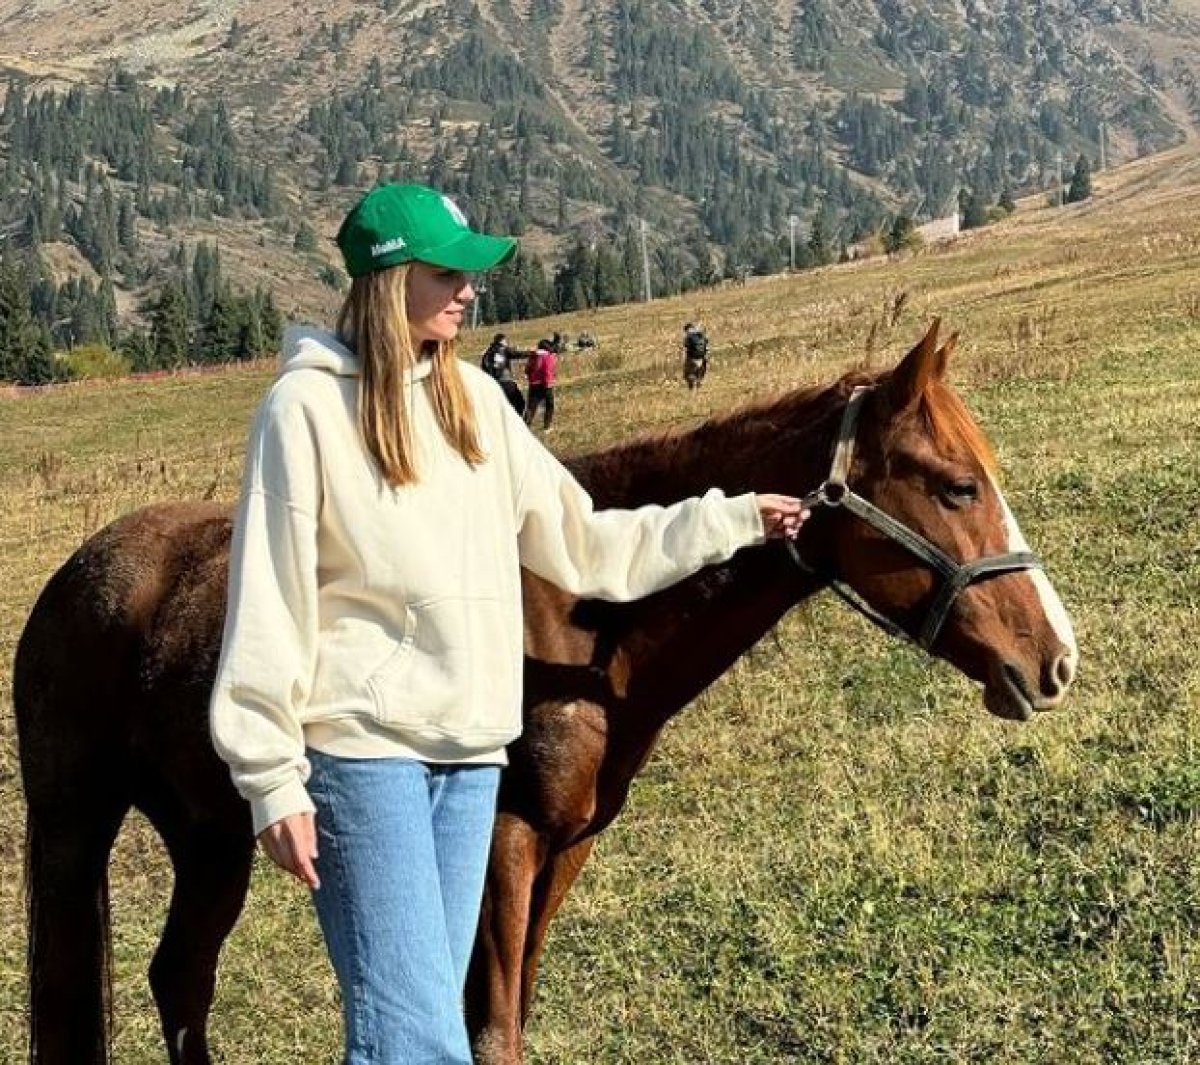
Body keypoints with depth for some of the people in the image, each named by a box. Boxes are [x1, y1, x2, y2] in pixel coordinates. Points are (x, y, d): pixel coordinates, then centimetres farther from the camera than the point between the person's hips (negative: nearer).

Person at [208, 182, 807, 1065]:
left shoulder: (474, 400, 11)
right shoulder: (308, 405, -7)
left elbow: (580, 543, 18)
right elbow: (269, 604, -8)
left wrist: (738, 520, 17)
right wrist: (274, 782, -11)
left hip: (469, 750, 6)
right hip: (363, 747, -6)